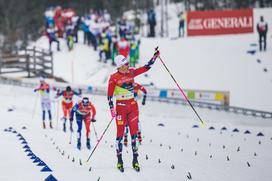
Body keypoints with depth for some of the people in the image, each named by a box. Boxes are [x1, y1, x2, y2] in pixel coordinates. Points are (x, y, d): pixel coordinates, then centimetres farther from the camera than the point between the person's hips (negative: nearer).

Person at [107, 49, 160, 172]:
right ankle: (119, 161, 6)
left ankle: (135, 160, 5)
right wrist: (111, 108, -15)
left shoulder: (131, 73, 4)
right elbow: (109, 95, -8)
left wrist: (155, 56, 1)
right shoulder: (114, 78, -9)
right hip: (121, 106, -4)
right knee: (120, 133, -2)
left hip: (132, 105, 4)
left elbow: (146, 67, 8)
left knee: (134, 132, 2)